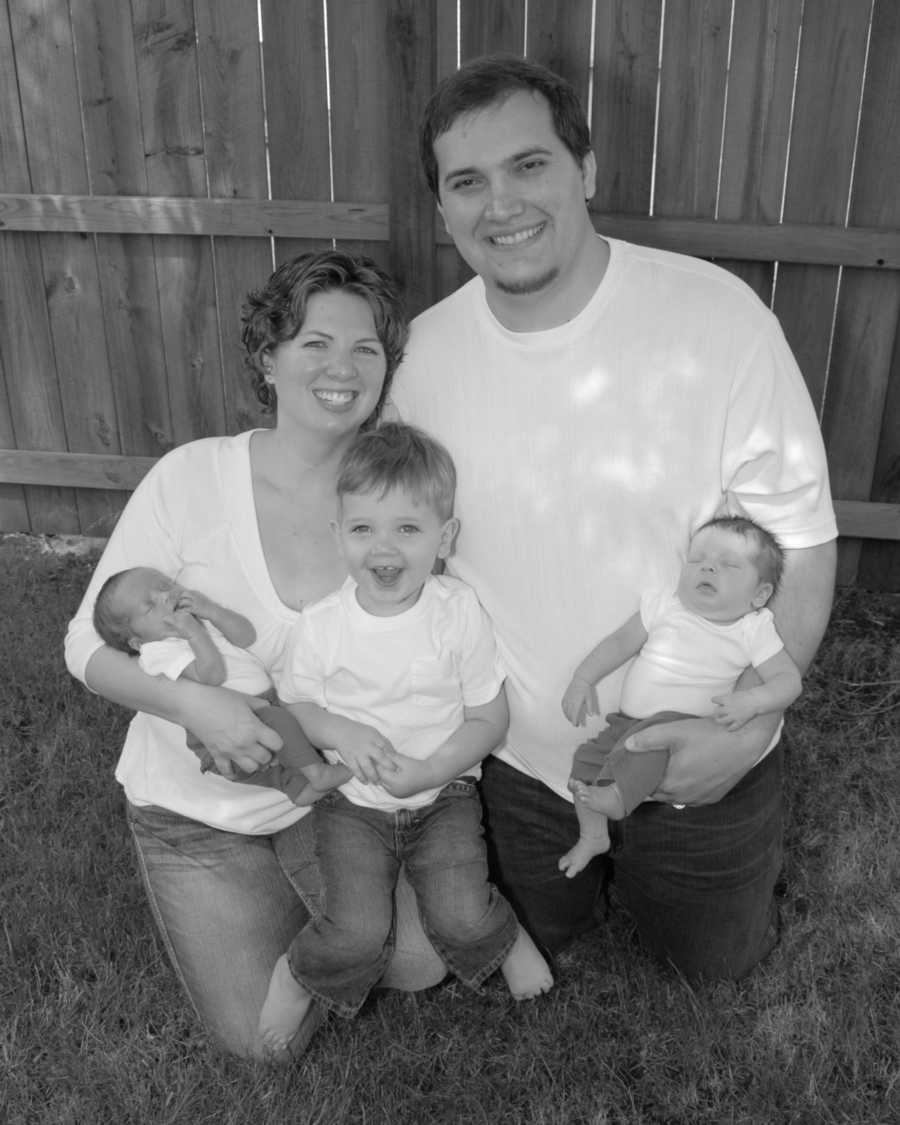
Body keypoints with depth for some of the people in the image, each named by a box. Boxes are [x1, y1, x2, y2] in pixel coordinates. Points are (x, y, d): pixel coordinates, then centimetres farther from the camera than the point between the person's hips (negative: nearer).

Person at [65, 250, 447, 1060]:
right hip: (198, 802, -1)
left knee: (420, 963, -8)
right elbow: (90, 646, -15)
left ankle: (326, 890, 21)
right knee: (266, 1039, 1)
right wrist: (192, 702, -32)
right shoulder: (193, 477, -20)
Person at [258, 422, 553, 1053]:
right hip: (352, 801, 0)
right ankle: (299, 974, 16)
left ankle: (504, 937, 19)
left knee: (461, 919, -16)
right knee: (360, 936, -16)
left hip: (443, 793, 0)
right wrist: (339, 730, -18)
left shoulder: (460, 613, -13)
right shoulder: (320, 627, -13)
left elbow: (490, 719, -6)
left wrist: (427, 771, -20)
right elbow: (292, 707, 3)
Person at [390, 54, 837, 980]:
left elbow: (799, 539, -14)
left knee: (716, 959, 23)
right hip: (519, 759, 2)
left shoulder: (718, 317, -21)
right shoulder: (422, 353, -10)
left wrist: (749, 719, -23)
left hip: (700, 762, -2)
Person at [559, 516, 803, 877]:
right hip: (629, 719, 4)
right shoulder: (665, 607, 2)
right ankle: (592, 836, 16)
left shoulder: (753, 630, -4)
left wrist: (751, 701, -25)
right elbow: (620, 643, 6)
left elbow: (788, 679, -6)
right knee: (587, 757, -1)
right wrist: (583, 679, -5)